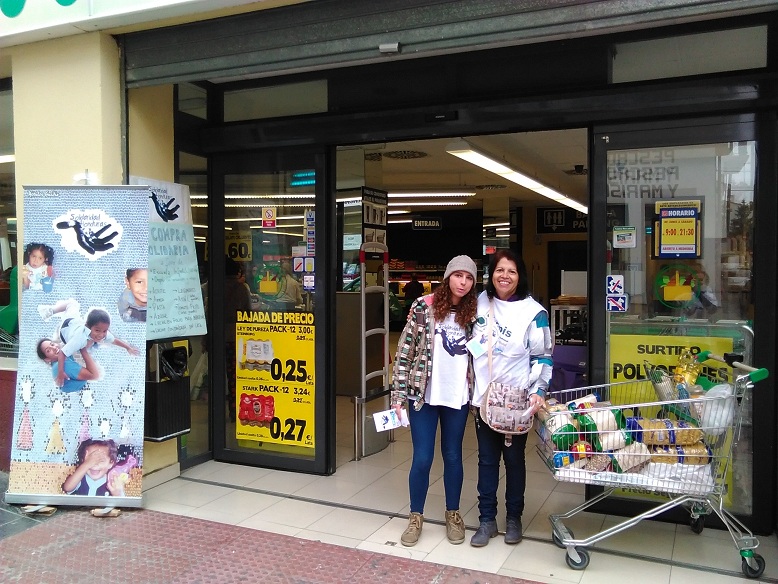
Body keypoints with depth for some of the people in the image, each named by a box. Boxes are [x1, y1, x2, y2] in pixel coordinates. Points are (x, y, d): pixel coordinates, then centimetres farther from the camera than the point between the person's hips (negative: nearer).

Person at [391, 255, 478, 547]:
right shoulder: (424, 306, -7)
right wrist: (398, 394, -8)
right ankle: (416, 516, 23)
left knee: (453, 457, 13)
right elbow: (405, 350, -5)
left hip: (457, 396, 2)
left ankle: (453, 514, 31)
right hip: (423, 394, -2)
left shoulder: (473, 313, 2)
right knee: (422, 458, 4)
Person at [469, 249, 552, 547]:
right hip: (484, 398, 3)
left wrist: (538, 391, -17)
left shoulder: (533, 312, -8)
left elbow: (543, 357, -5)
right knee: (487, 460, 9)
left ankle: (513, 518, 26)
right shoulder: (480, 302, 4)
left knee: (514, 459, 9)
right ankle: (487, 519, 20)